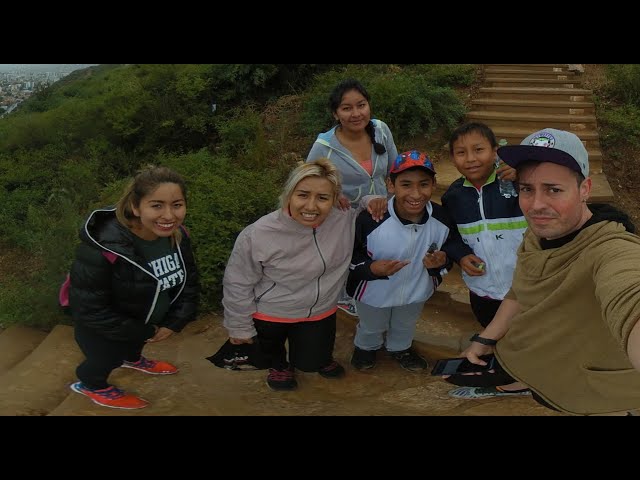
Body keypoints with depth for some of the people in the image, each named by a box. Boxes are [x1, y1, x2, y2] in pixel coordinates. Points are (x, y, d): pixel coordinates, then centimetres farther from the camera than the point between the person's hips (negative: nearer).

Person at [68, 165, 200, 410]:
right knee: (107, 359, 24)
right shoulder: (101, 251, -43)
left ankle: (132, 359, 71)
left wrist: (175, 322, -13)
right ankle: (91, 385, 58)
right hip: (103, 329, -6)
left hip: (149, 319, 6)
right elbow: (91, 310, -33)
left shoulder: (177, 235, -22)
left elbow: (188, 280, -5)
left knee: (137, 341, 36)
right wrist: (144, 332, -23)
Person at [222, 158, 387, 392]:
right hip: (270, 313, -2)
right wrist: (240, 327, -5)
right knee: (271, 341, 23)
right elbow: (238, 285, -16)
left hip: (320, 311, 3)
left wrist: (372, 202, -22)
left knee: (310, 364, 18)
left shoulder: (346, 218, -23)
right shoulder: (257, 235, -31)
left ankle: (321, 356, 53)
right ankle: (278, 364, 58)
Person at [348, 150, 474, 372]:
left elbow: (452, 246, -5)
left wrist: (443, 260, -28)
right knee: (371, 327, 31)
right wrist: (371, 268, -39)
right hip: (375, 293, -2)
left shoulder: (441, 219, -25)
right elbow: (349, 256, -21)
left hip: (416, 291, 3)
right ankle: (366, 347, 66)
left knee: (406, 327, 35)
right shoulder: (370, 221, -36)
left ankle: (400, 348, 68)